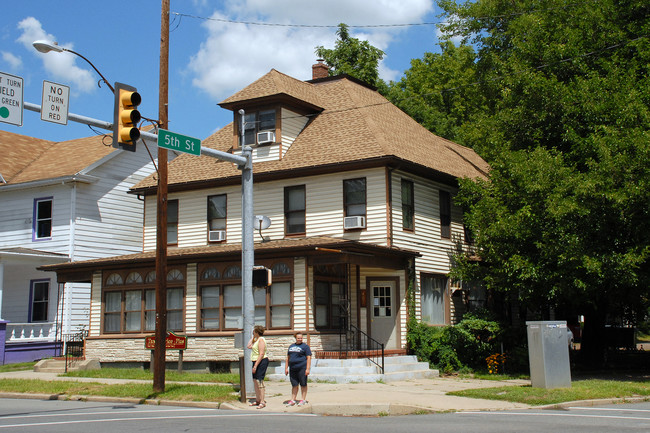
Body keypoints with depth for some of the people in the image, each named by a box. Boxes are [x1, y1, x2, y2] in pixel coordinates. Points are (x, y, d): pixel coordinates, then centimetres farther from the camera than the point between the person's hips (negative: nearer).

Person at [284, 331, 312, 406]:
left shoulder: (305, 346, -1)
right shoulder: (291, 346, 17)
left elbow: (308, 358, -7)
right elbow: (288, 358, 20)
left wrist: (307, 369, -14)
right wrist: (286, 368, 13)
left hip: (302, 368, -5)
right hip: (293, 369, 5)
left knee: (303, 384, 2)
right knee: (294, 385, 8)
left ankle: (303, 399, 8)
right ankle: (293, 400, 12)